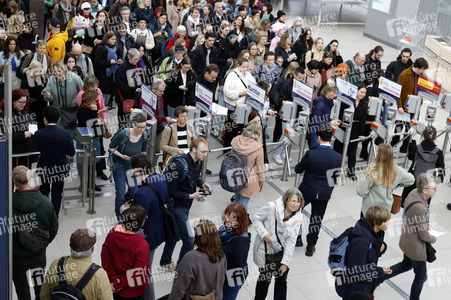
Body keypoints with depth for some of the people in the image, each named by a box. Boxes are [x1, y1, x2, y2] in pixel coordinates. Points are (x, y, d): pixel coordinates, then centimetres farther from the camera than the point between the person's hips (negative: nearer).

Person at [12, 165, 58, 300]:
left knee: (21, 286, 18)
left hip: (16, 255, -2)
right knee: (40, 284, 24)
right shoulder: (45, 202, -17)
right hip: (38, 253, 2)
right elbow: (54, 228, -5)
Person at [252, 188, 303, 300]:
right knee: (265, 279, 12)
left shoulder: (297, 217, -10)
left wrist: (285, 263, -12)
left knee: (282, 280, 11)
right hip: (265, 251, -3)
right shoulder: (272, 207, -21)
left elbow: (291, 241, -10)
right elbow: (256, 218, -8)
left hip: (281, 251, 3)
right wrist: (264, 233, -23)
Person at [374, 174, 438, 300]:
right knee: (421, 277, 14)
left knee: (406, 265, 32)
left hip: (407, 240, 9)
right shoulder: (420, 208, -38)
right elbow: (424, 236, -26)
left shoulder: (414, 192, -12)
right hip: (416, 247, -9)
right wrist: (434, 239, -3)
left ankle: (378, 279, 36)